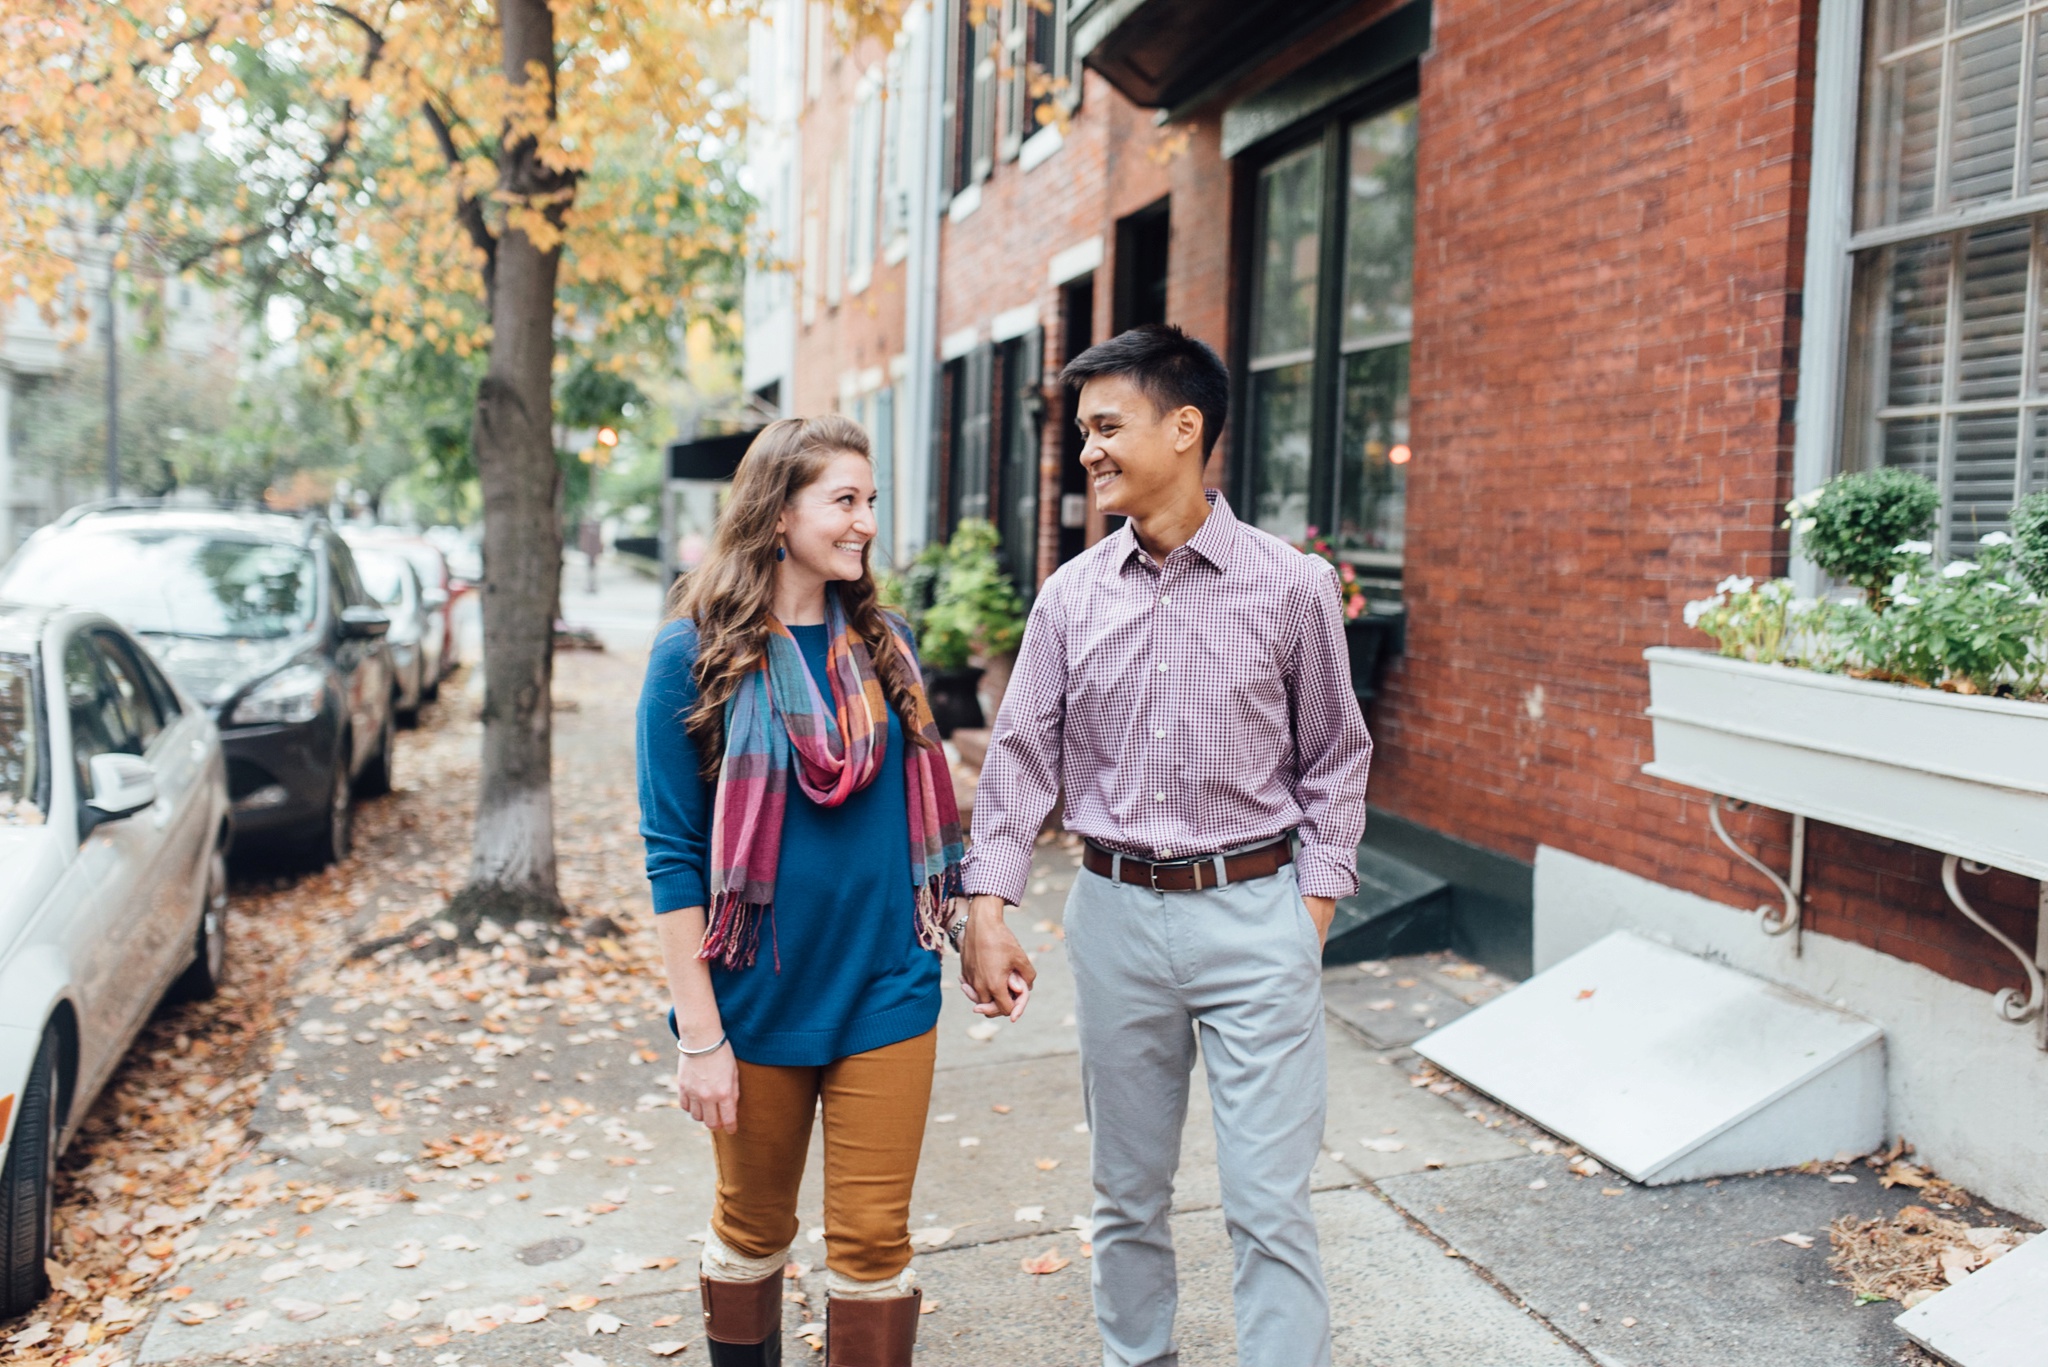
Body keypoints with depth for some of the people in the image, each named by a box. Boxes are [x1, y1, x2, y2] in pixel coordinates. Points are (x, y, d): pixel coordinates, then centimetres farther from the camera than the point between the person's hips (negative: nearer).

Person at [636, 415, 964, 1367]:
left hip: (886, 992, 3)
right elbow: (673, 855, -10)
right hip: (759, 999, -2)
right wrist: (700, 1035, -12)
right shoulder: (697, 655, -9)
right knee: (753, 1226, 16)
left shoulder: (884, 646, 3)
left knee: (874, 1238, 7)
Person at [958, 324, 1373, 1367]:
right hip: (1114, 913, 3)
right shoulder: (1071, 596, 3)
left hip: (1254, 914, -3)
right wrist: (988, 905, -3)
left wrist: (1317, 899, -3)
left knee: (1269, 1204, 0)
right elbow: (1022, 756, 4)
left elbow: (1334, 757, 4)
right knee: (1127, 1191, 16)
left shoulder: (1290, 586, -4)